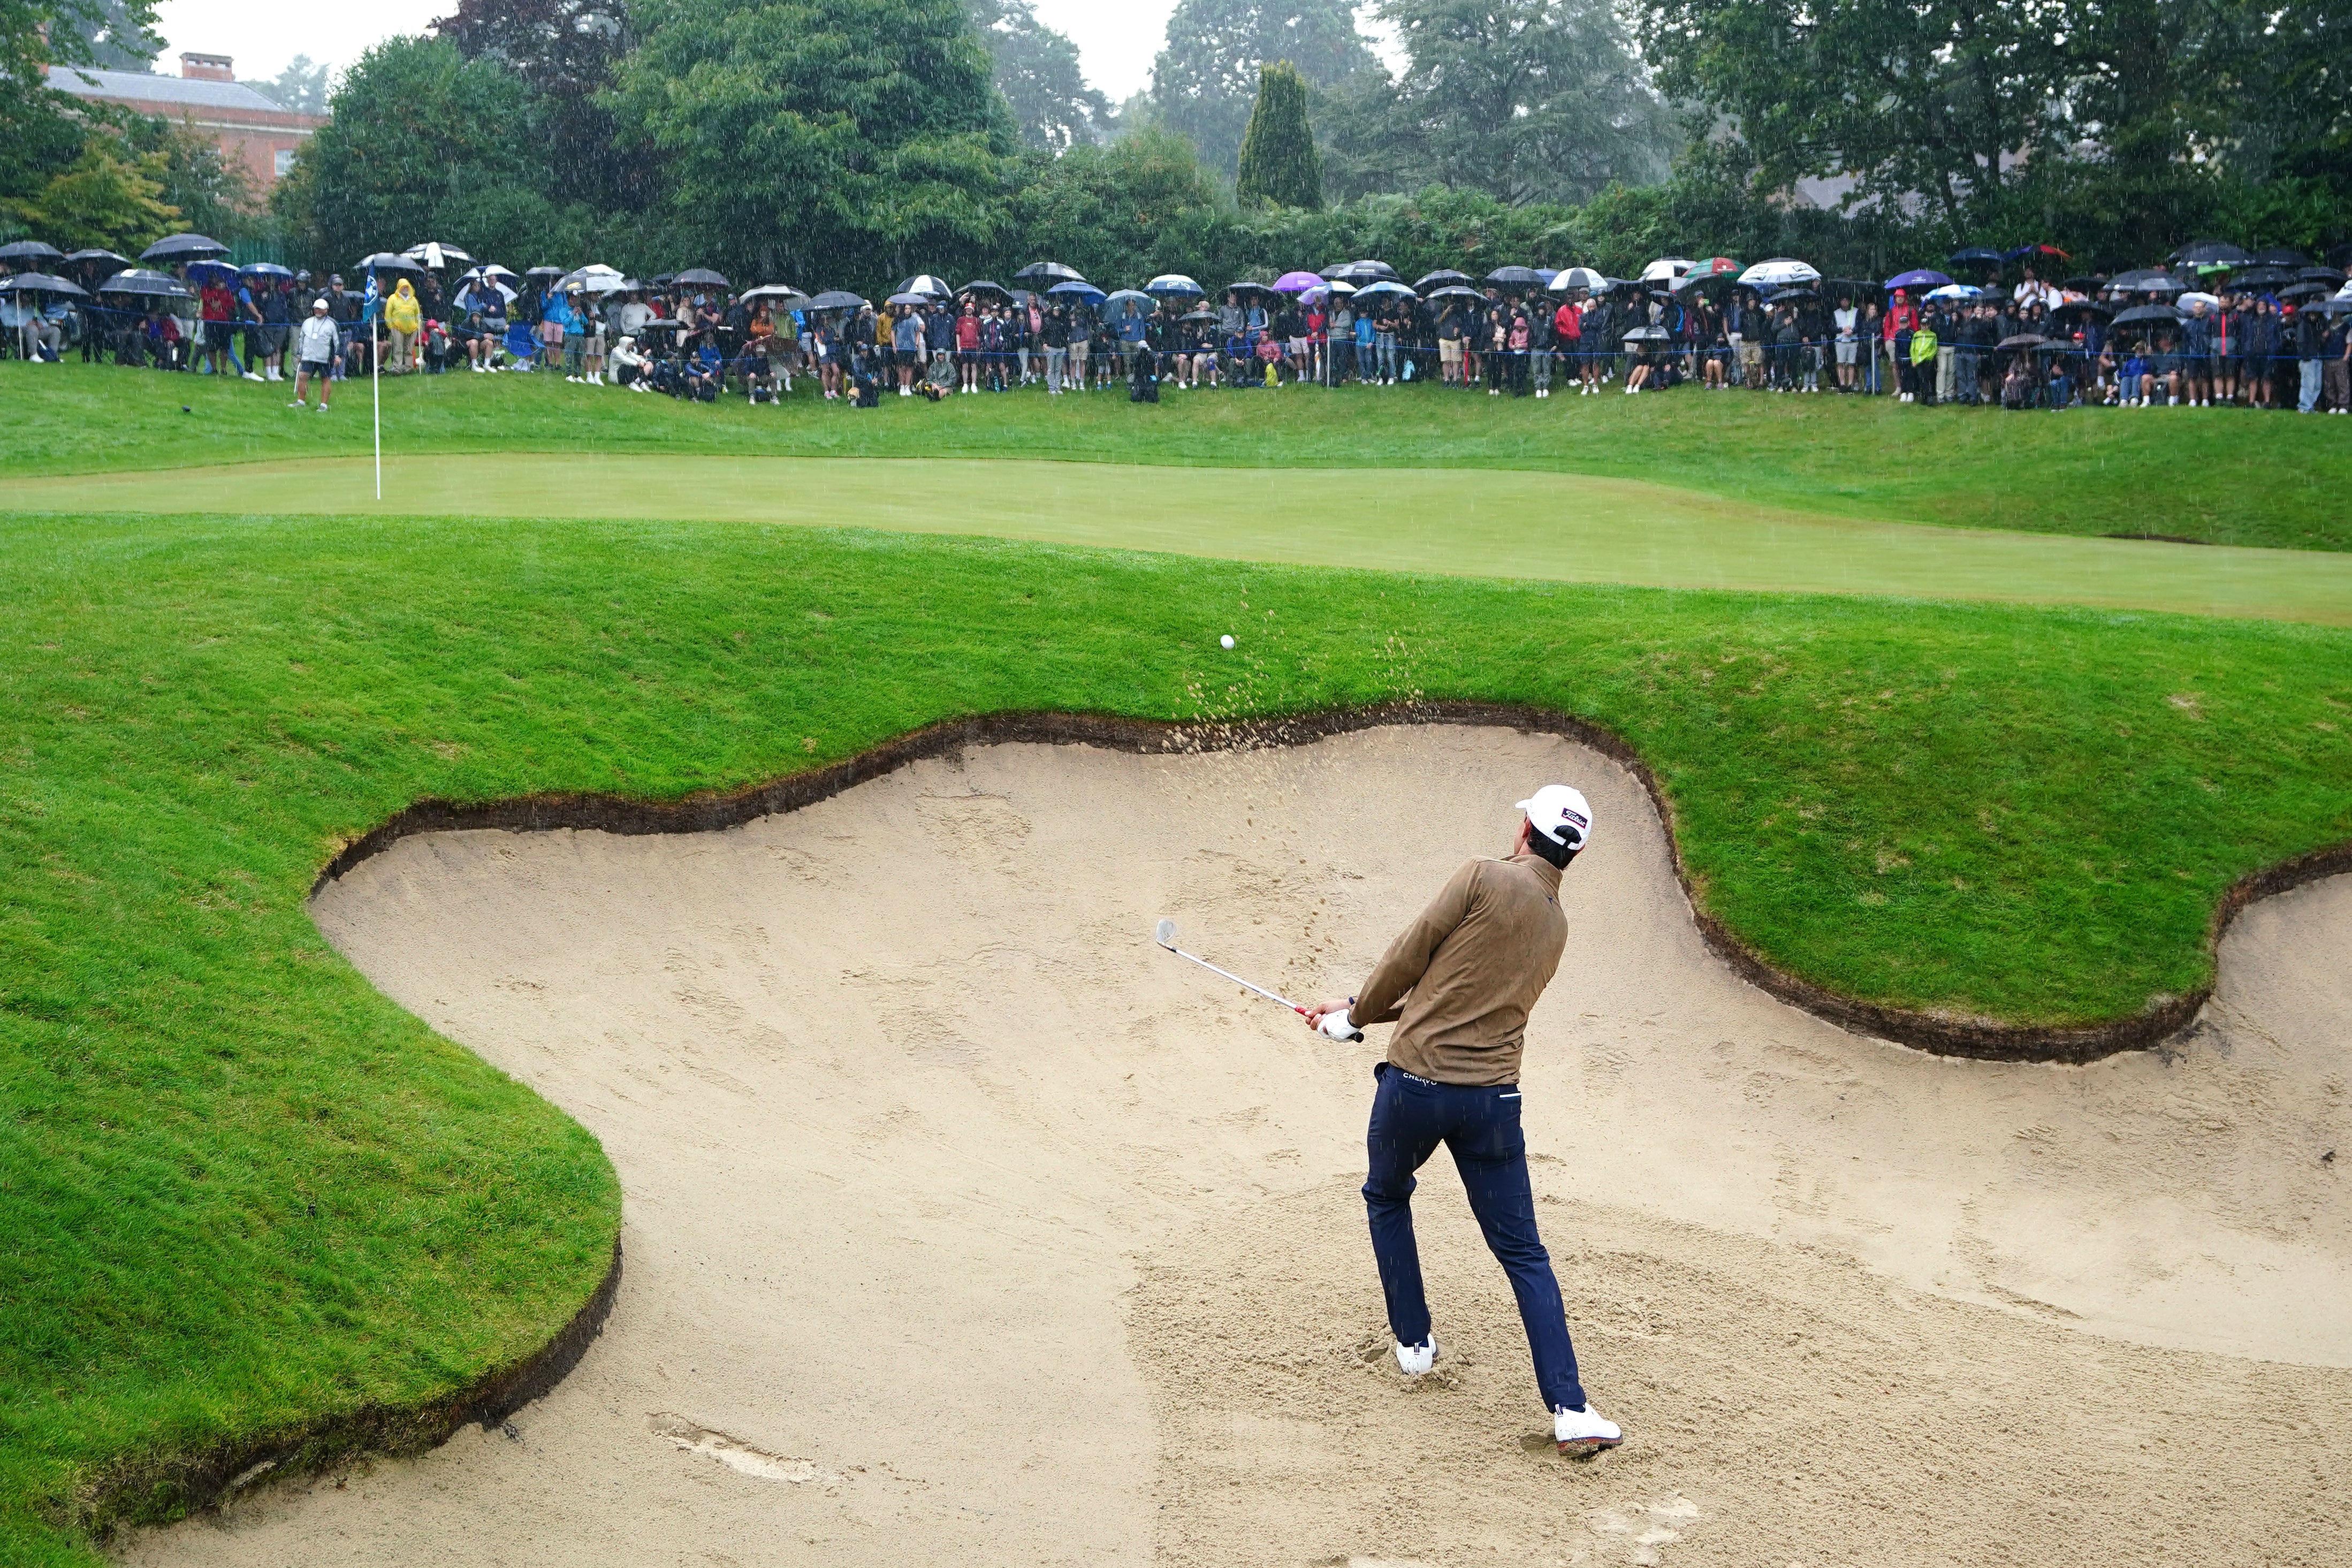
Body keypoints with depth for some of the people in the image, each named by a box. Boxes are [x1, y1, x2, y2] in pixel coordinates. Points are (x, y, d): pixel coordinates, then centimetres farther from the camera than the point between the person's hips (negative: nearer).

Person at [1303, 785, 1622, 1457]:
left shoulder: (1484, 879, -6)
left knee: (1386, 1198, 26)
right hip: (1492, 1097, 4)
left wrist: (1354, 1015, 14)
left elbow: (1408, 959, -4)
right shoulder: (1557, 928, 15)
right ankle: (1569, 1409, -2)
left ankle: (1413, 1344, 32)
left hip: (1415, 1082, -3)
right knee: (1524, 1255, 7)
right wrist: (1362, 1011, 25)